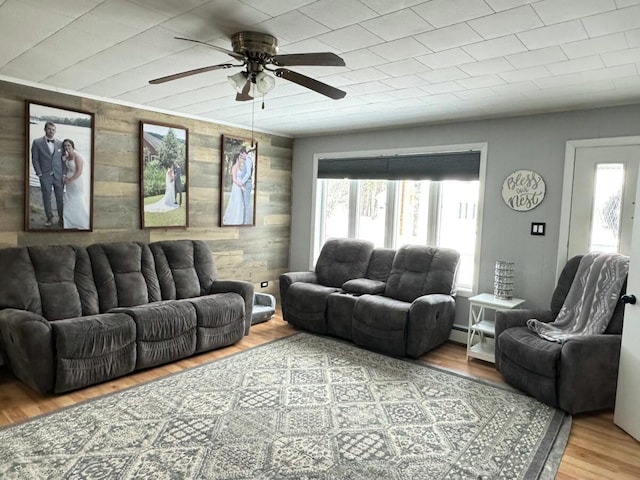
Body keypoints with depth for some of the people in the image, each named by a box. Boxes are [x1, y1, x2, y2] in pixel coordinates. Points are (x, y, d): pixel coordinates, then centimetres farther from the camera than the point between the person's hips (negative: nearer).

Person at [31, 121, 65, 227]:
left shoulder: (60, 143, 6)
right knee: (46, 198, 7)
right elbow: (35, 159, 0)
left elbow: (63, 159, 8)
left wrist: (64, 174, 1)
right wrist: (39, 174, -7)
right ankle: (49, 218, 17)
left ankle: (61, 218, 15)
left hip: (58, 176, 1)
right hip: (45, 176, -1)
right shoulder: (37, 142, 0)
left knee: (60, 198, 4)